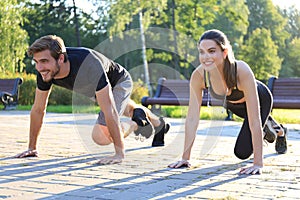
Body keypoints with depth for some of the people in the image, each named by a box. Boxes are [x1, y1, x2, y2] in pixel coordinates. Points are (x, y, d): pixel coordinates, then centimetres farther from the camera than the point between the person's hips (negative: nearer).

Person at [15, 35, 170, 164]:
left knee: (100, 136, -24)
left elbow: (109, 111, -45)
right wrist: (32, 148, -11)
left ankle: (138, 122, 4)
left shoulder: (89, 65, -47)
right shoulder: (45, 70, -29)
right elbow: (38, 110, -16)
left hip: (119, 83, -7)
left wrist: (119, 153, -45)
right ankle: (159, 124, 64)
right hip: (95, 90, 7)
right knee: (127, 110, 34)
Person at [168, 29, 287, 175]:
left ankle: (279, 132, 21)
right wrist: (185, 158, -27)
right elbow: (192, 118, -28)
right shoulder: (198, 75, -36)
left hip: (259, 99, -4)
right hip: (232, 103, 4)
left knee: (242, 152, -5)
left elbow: (254, 121, -42)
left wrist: (258, 164, -43)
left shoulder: (242, 71, -45)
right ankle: (269, 126, 59)